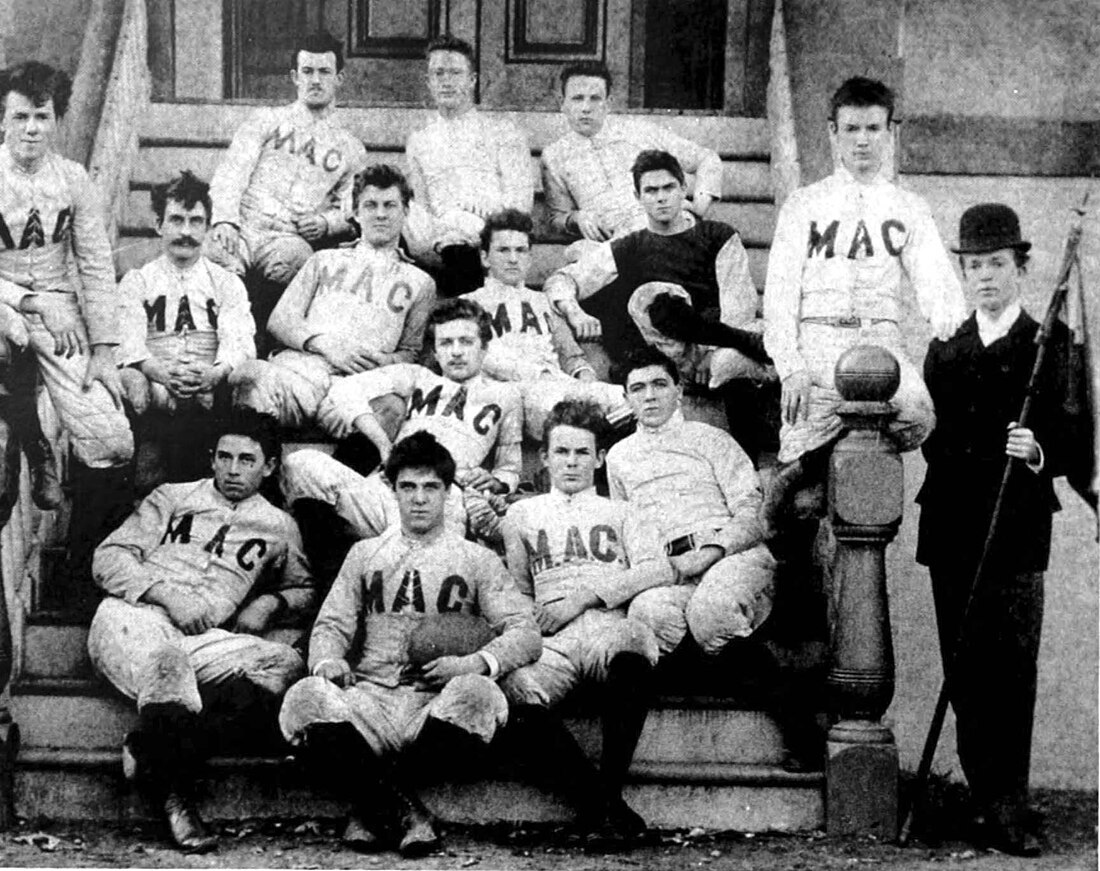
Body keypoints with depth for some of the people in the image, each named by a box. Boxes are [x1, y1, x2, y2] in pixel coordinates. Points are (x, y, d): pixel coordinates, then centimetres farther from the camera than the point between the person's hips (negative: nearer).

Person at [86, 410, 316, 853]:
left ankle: (150, 750, -29)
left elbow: (303, 589, 36)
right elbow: (109, 558, 9)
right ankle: (174, 796, -29)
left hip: (202, 639, 3)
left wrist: (270, 603, 11)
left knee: (284, 662, -26)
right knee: (164, 655, -40)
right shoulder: (171, 498, 18)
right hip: (132, 618, -3)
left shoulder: (278, 527, 23)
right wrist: (168, 594, -8)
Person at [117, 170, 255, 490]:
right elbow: (130, 344, -2)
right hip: (155, 384, -1)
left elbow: (238, 343, 0)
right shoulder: (137, 281, 16)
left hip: (211, 388, 1)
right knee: (131, 380, -36)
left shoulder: (227, 283, 18)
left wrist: (215, 373, -24)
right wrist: (162, 373, -24)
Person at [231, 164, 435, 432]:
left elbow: (410, 352, 21)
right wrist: (325, 345, -3)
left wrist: (383, 361, -5)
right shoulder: (325, 261, 28)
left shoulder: (419, 283, 25)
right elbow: (279, 320, 18)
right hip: (298, 366, 1)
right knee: (254, 377, -38)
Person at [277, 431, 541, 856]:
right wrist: (326, 660, -11)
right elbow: (332, 624, 14)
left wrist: (475, 662, -17)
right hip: (370, 698, 1)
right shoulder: (364, 554, 21)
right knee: (305, 700, -31)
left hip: (438, 704, -1)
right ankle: (404, 812, -17)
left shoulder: (476, 560, 14)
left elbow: (526, 633, 5)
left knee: (476, 695, -37)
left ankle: (375, 808, -16)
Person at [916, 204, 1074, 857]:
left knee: (1012, 668, -7)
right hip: (953, 532, 4)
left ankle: (1009, 809, -3)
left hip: (1017, 534, -4)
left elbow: (1071, 434, -4)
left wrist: (1040, 450, -22)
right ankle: (987, 797, 15)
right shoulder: (944, 352, 17)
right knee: (964, 669, 6)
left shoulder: (1051, 345, 4)